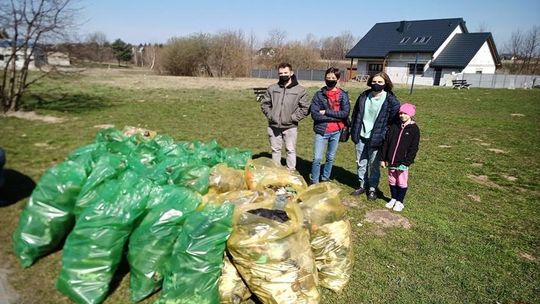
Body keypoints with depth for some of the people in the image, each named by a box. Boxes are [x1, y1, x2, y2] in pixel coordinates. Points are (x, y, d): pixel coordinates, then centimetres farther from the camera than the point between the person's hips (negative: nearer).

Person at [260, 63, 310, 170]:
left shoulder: (300, 90, -4)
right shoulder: (272, 88, 3)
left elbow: (305, 108, -3)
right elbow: (264, 103, 11)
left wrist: (293, 118, -9)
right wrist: (270, 115, -1)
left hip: (290, 127, -3)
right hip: (273, 126, 3)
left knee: (290, 150, 7)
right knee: (275, 149, 14)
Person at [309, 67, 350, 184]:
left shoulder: (343, 95, 1)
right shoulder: (319, 94, -2)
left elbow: (345, 113, -11)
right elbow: (315, 114, -12)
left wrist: (326, 112, -14)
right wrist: (335, 117, -13)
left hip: (336, 132, 2)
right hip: (322, 131, -1)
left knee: (330, 158, 14)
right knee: (317, 158, -2)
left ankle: (325, 179, 31)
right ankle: (314, 182, 14)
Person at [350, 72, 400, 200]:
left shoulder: (391, 100, -10)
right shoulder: (364, 96, 3)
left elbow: (394, 120, -8)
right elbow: (355, 114, 10)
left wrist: (384, 137, -13)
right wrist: (353, 132, 6)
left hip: (376, 139, -4)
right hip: (360, 137, 4)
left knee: (373, 165, 7)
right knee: (361, 163, 14)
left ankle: (372, 188, 24)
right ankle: (362, 185, 31)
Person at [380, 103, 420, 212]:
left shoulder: (414, 129, -7)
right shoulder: (394, 126, 3)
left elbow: (413, 148, -9)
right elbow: (386, 143, 6)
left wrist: (406, 163, -15)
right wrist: (383, 158, 3)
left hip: (402, 162, -4)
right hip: (391, 161, 4)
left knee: (402, 182, 7)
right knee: (392, 181, 15)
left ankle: (400, 201, 23)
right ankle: (394, 199, 32)